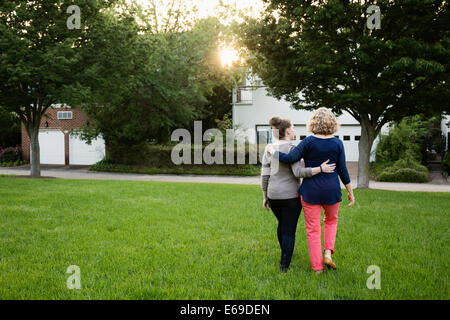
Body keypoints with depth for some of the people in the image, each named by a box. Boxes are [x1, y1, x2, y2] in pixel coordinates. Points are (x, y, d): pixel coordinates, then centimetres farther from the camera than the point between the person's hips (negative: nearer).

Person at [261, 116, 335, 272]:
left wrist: (265, 197, 10)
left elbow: (265, 176, 2)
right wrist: (321, 169, -23)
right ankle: (284, 265, 6)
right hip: (291, 195, -6)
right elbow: (299, 172, -24)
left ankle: (285, 251, 46)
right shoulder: (292, 149, -14)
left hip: (274, 195, 6)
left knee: (282, 223, 27)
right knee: (289, 231, 5)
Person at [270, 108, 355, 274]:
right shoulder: (337, 143, -3)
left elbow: (290, 158, -15)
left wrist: (273, 151, 1)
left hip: (310, 191, -2)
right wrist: (350, 192, 9)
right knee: (331, 220, 27)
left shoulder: (308, 142, -9)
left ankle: (317, 267, 12)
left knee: (313, 229, 7)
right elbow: (342, 170, -1)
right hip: (332, 190, 2)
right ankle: (328, 253, 12)